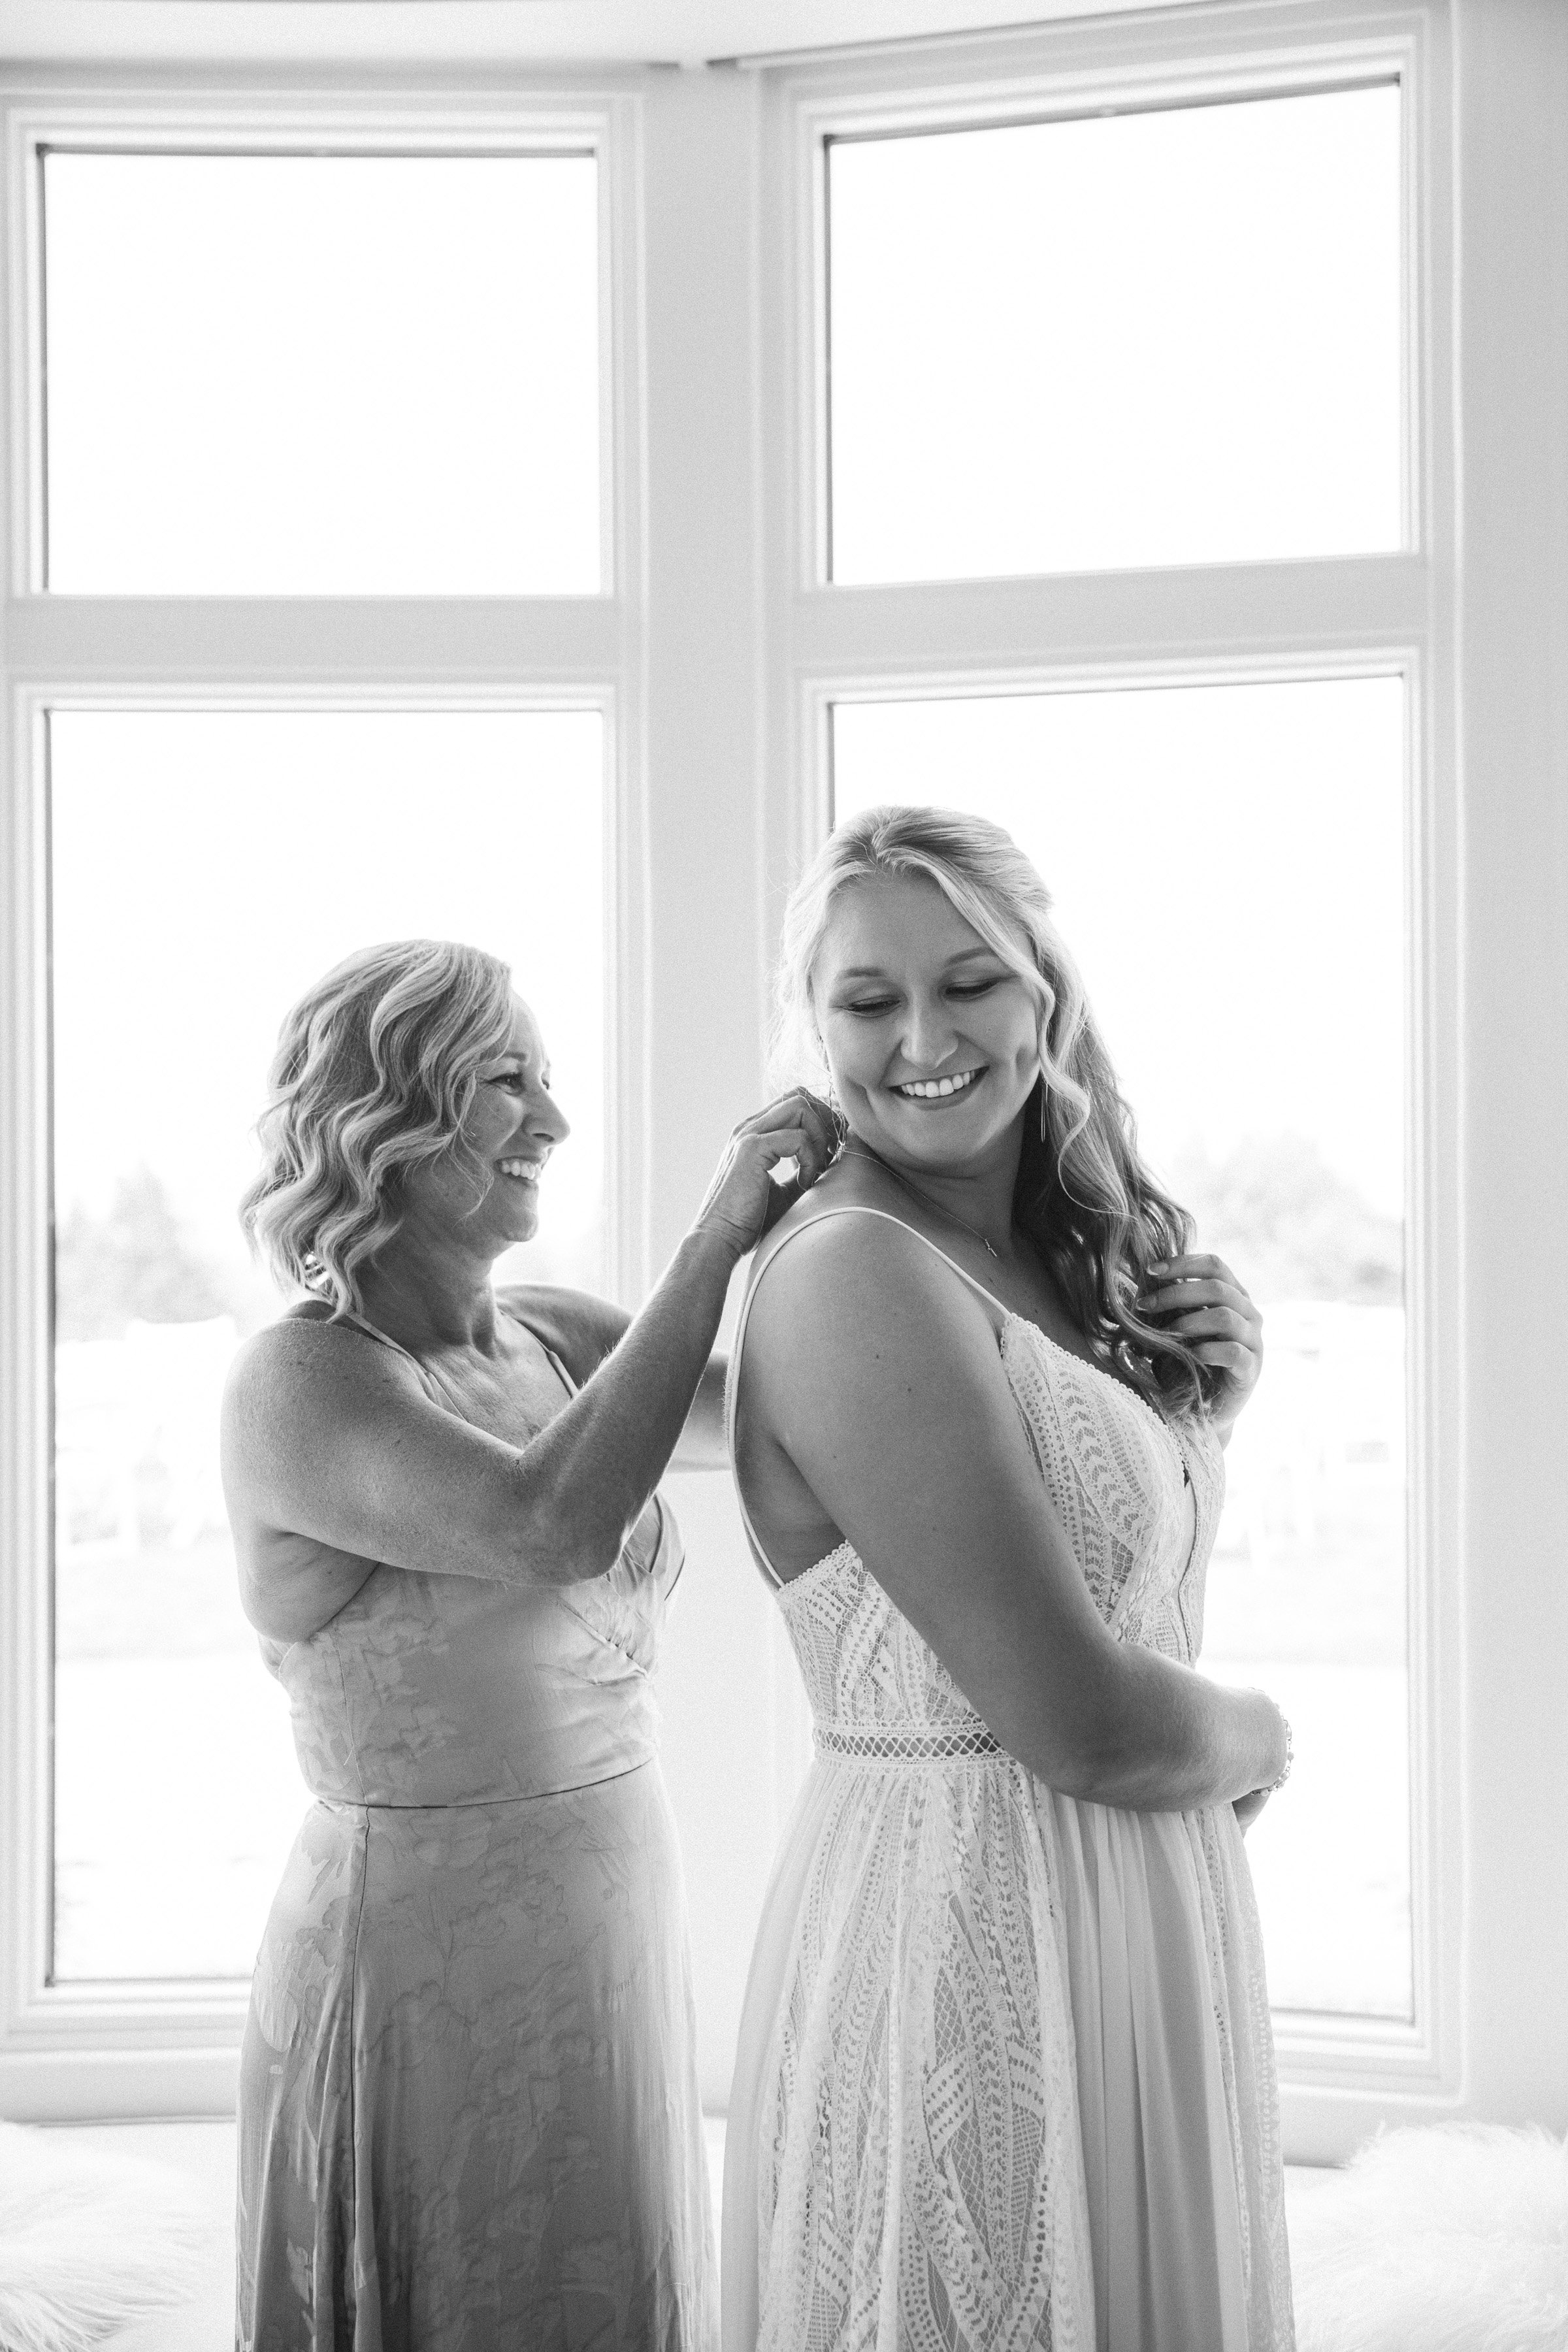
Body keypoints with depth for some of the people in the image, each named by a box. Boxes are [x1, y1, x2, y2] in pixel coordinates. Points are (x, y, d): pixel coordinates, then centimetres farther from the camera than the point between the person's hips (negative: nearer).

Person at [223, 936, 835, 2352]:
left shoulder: (551, 1342, 4)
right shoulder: (298, 1386, -19)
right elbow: (557, 1527, -34)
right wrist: (719, 1233, -26)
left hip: (603, 1961, 8)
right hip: (428, 1990, -8)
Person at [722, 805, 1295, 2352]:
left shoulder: (1058, 1258, 7)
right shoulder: (854, 1272, -20)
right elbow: (1082, 1723, -23)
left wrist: (1206, 1397, -3)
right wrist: (1261, 1735, -3)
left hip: (1142, 1928, 9)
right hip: (967, 1928, -9)